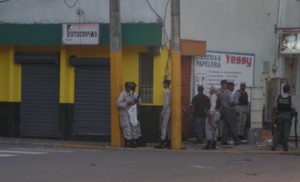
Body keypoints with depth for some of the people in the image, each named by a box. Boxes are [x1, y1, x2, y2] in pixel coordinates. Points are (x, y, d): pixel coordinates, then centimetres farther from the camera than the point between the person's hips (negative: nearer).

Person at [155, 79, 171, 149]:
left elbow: (166, 103, -19)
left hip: (166, 111, -9)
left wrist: (162, 112, -16)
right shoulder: (170, 91, 12)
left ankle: (162, 143, -9)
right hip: (170, 111, 9)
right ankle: (168, 142, 14)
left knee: (163, 126, -8)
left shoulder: (166, 91, -13)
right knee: (168, 127, 12)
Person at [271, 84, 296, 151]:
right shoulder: (291, 98, -8)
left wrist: (273, 116, 10)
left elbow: (274, 108, 1)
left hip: (279, 115, 2)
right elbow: (293, 109, -10)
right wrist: (293, 113, 10)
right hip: (288, 116, -2)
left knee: (277, 131, 7)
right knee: (286, 132, 4)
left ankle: (274, 146, 0)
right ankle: (285, 147, 4)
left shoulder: (278, 97, 0)